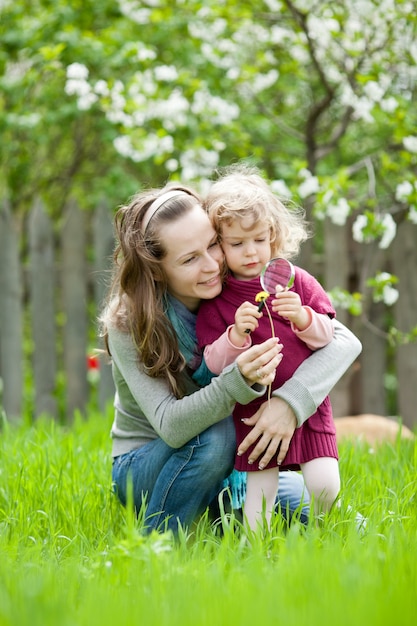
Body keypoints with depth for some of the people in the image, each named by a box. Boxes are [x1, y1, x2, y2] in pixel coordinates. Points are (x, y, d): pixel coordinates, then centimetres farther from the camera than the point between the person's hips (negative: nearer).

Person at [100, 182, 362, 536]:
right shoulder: (127, 325, -22)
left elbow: (345, 341, -21)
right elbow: (170, 426, -31)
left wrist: (291, 401, -39)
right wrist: (239, 382, -47)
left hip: (221, 465, 4)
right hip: (144, 467, -4)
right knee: (214, 432, -33)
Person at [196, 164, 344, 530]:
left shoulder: (296, 281, 3)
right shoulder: (216, 301, -2)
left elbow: (327, 336, 3)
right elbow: (214, 363, -6)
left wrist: (303, 318, -18)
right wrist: (236, 335, -25)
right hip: (254, 412, -1)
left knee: (324, 483, -7)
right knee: (260, 491, -2)